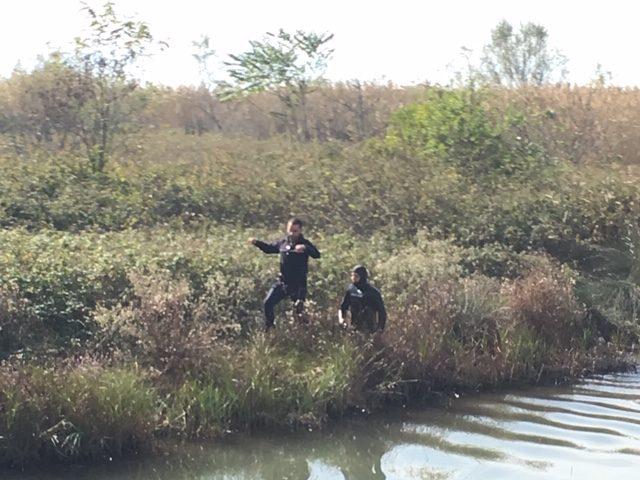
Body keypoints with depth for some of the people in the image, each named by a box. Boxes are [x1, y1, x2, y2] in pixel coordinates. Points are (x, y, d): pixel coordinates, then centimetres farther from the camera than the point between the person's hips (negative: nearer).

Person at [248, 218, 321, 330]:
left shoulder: (305, 244, -9)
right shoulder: (282, 243, 5)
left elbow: (317, 254, -27)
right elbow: (269, 248, 21)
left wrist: (305, 248, -46)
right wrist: (256, 242, 4)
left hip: (298, 285, -4)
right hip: (282, 282, 4)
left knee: (299, 309, -8)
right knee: (268, 303, -2)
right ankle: (269, 329, 15)